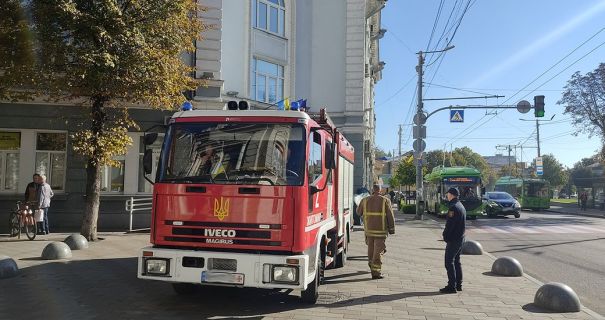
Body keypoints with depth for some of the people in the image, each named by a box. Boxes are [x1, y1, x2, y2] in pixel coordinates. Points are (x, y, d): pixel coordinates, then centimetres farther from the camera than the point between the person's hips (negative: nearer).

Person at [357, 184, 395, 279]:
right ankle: (376, 272, -2)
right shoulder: (385, 201, -7)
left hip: (368, 229, 3)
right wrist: (391, 229, 4)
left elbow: (358, 212, 13)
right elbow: (390, 216, -5)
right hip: (381, 230, -3)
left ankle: (371, 264, 35)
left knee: (371, 249, 20)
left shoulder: (365, 200, 0)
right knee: (378, 251, 0)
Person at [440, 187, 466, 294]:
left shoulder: (453, 207, -18)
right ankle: (458, 285, 21)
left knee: (449, 262, -6)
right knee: (457, 262, 16)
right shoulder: (461, 206, 14)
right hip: (461, 238, 10)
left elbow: (449, 224, -21)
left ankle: (452, 286, -5)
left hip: (453, 239, -10)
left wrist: (445, 236, -10)